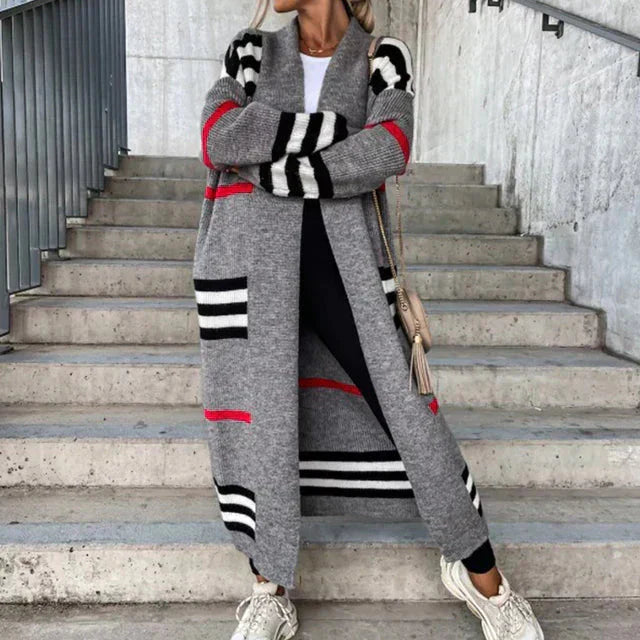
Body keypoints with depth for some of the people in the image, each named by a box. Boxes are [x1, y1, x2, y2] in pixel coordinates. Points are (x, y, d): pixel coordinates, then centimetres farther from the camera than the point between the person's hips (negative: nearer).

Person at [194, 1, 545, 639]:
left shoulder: (382, 56, 9)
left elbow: (388, 151, -11)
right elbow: (220, 139, -5)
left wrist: (274, 168, -12)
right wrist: (336, 126, -9)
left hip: (343, 261, -1)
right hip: (251, 260, 2)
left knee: (407, 408, -1)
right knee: (258, 418, 2)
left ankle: (482, 576, 22)